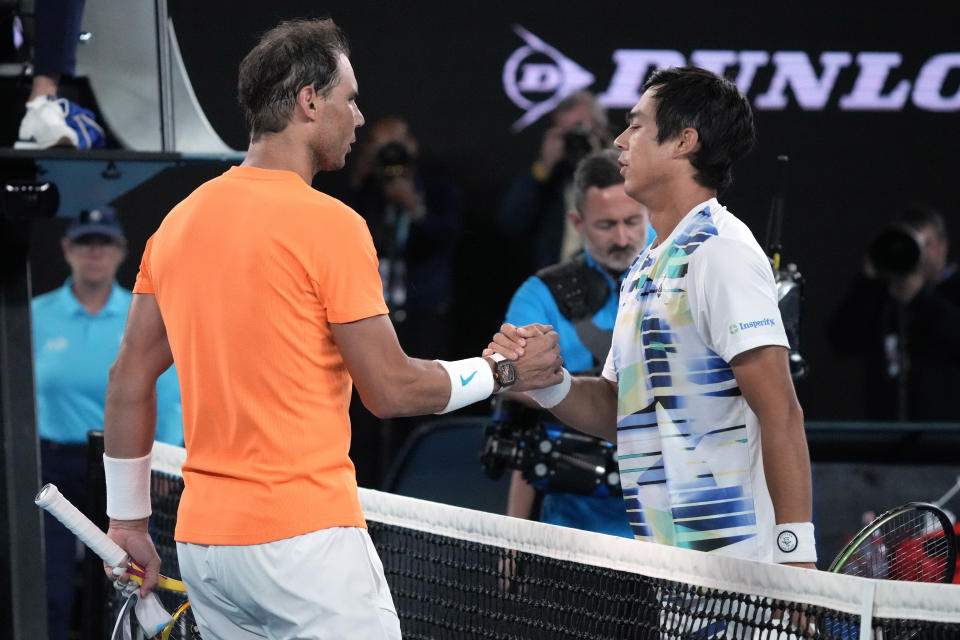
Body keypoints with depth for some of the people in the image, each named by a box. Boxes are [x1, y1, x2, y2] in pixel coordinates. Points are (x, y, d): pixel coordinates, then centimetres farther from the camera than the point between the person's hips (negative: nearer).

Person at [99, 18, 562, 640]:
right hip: (306, 539, -7)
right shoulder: (329, 223, -10)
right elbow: (392, 390, -8)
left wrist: (129, 520, 22)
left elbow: (129, 379, 15)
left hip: (202, 543, 7)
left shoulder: (177, 223, 11)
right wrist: (502, 372, 7)